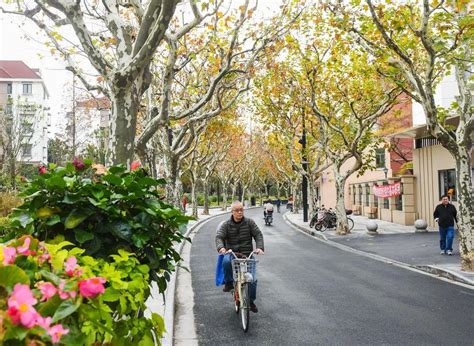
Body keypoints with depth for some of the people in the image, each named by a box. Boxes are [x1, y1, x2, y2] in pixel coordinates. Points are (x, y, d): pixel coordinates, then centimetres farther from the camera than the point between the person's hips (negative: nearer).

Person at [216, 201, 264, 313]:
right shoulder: (226, 224, 0)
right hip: (231, 252, -1)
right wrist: (221, 247, -33)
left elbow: (258, 235, -1)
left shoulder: (249, 222, 3)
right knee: (226, 261, -37)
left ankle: (251, 301, 17)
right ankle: (228, 282, -11)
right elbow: (219, 237, -11)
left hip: (247, 253, 1)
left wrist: (259, 247, -19)